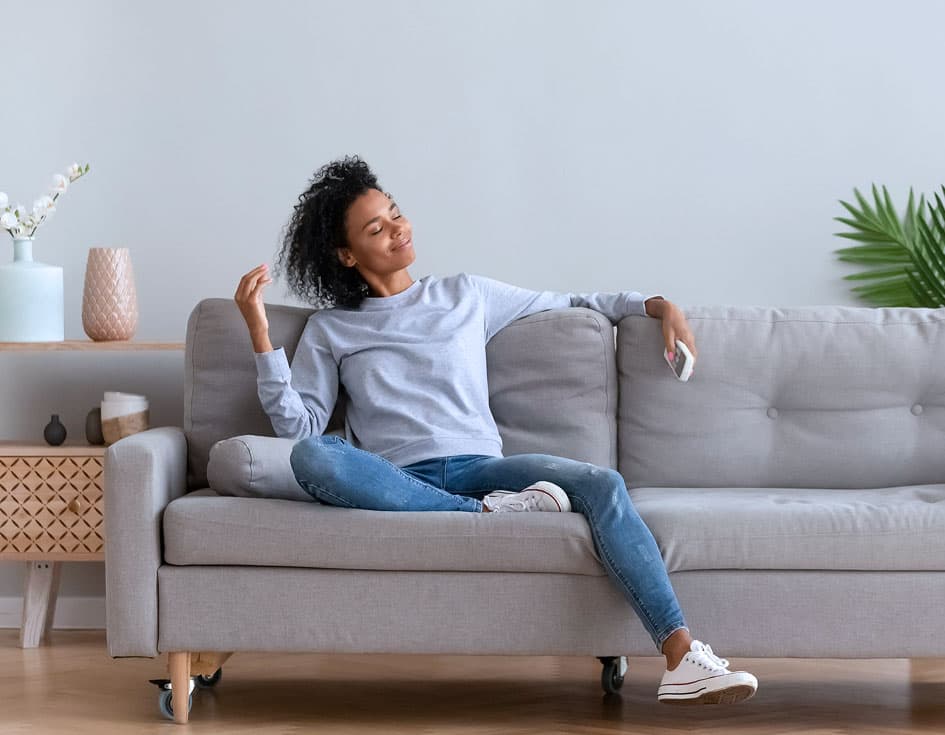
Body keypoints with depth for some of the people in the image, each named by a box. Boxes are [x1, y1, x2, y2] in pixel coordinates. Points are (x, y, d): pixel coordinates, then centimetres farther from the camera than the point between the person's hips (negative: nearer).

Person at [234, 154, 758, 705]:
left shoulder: (466, 295, 21)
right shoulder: (329, 329, 15)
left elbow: (571, 304, 27)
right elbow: (299, 426, 2)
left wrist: (657, 305, 15)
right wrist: (261, 335, -7)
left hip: (478, 467, 2)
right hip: (396, 481, -2)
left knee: (604, 485, -27)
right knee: (311, 457, -35)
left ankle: (683, 661, -37)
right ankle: (491, 514, -28)